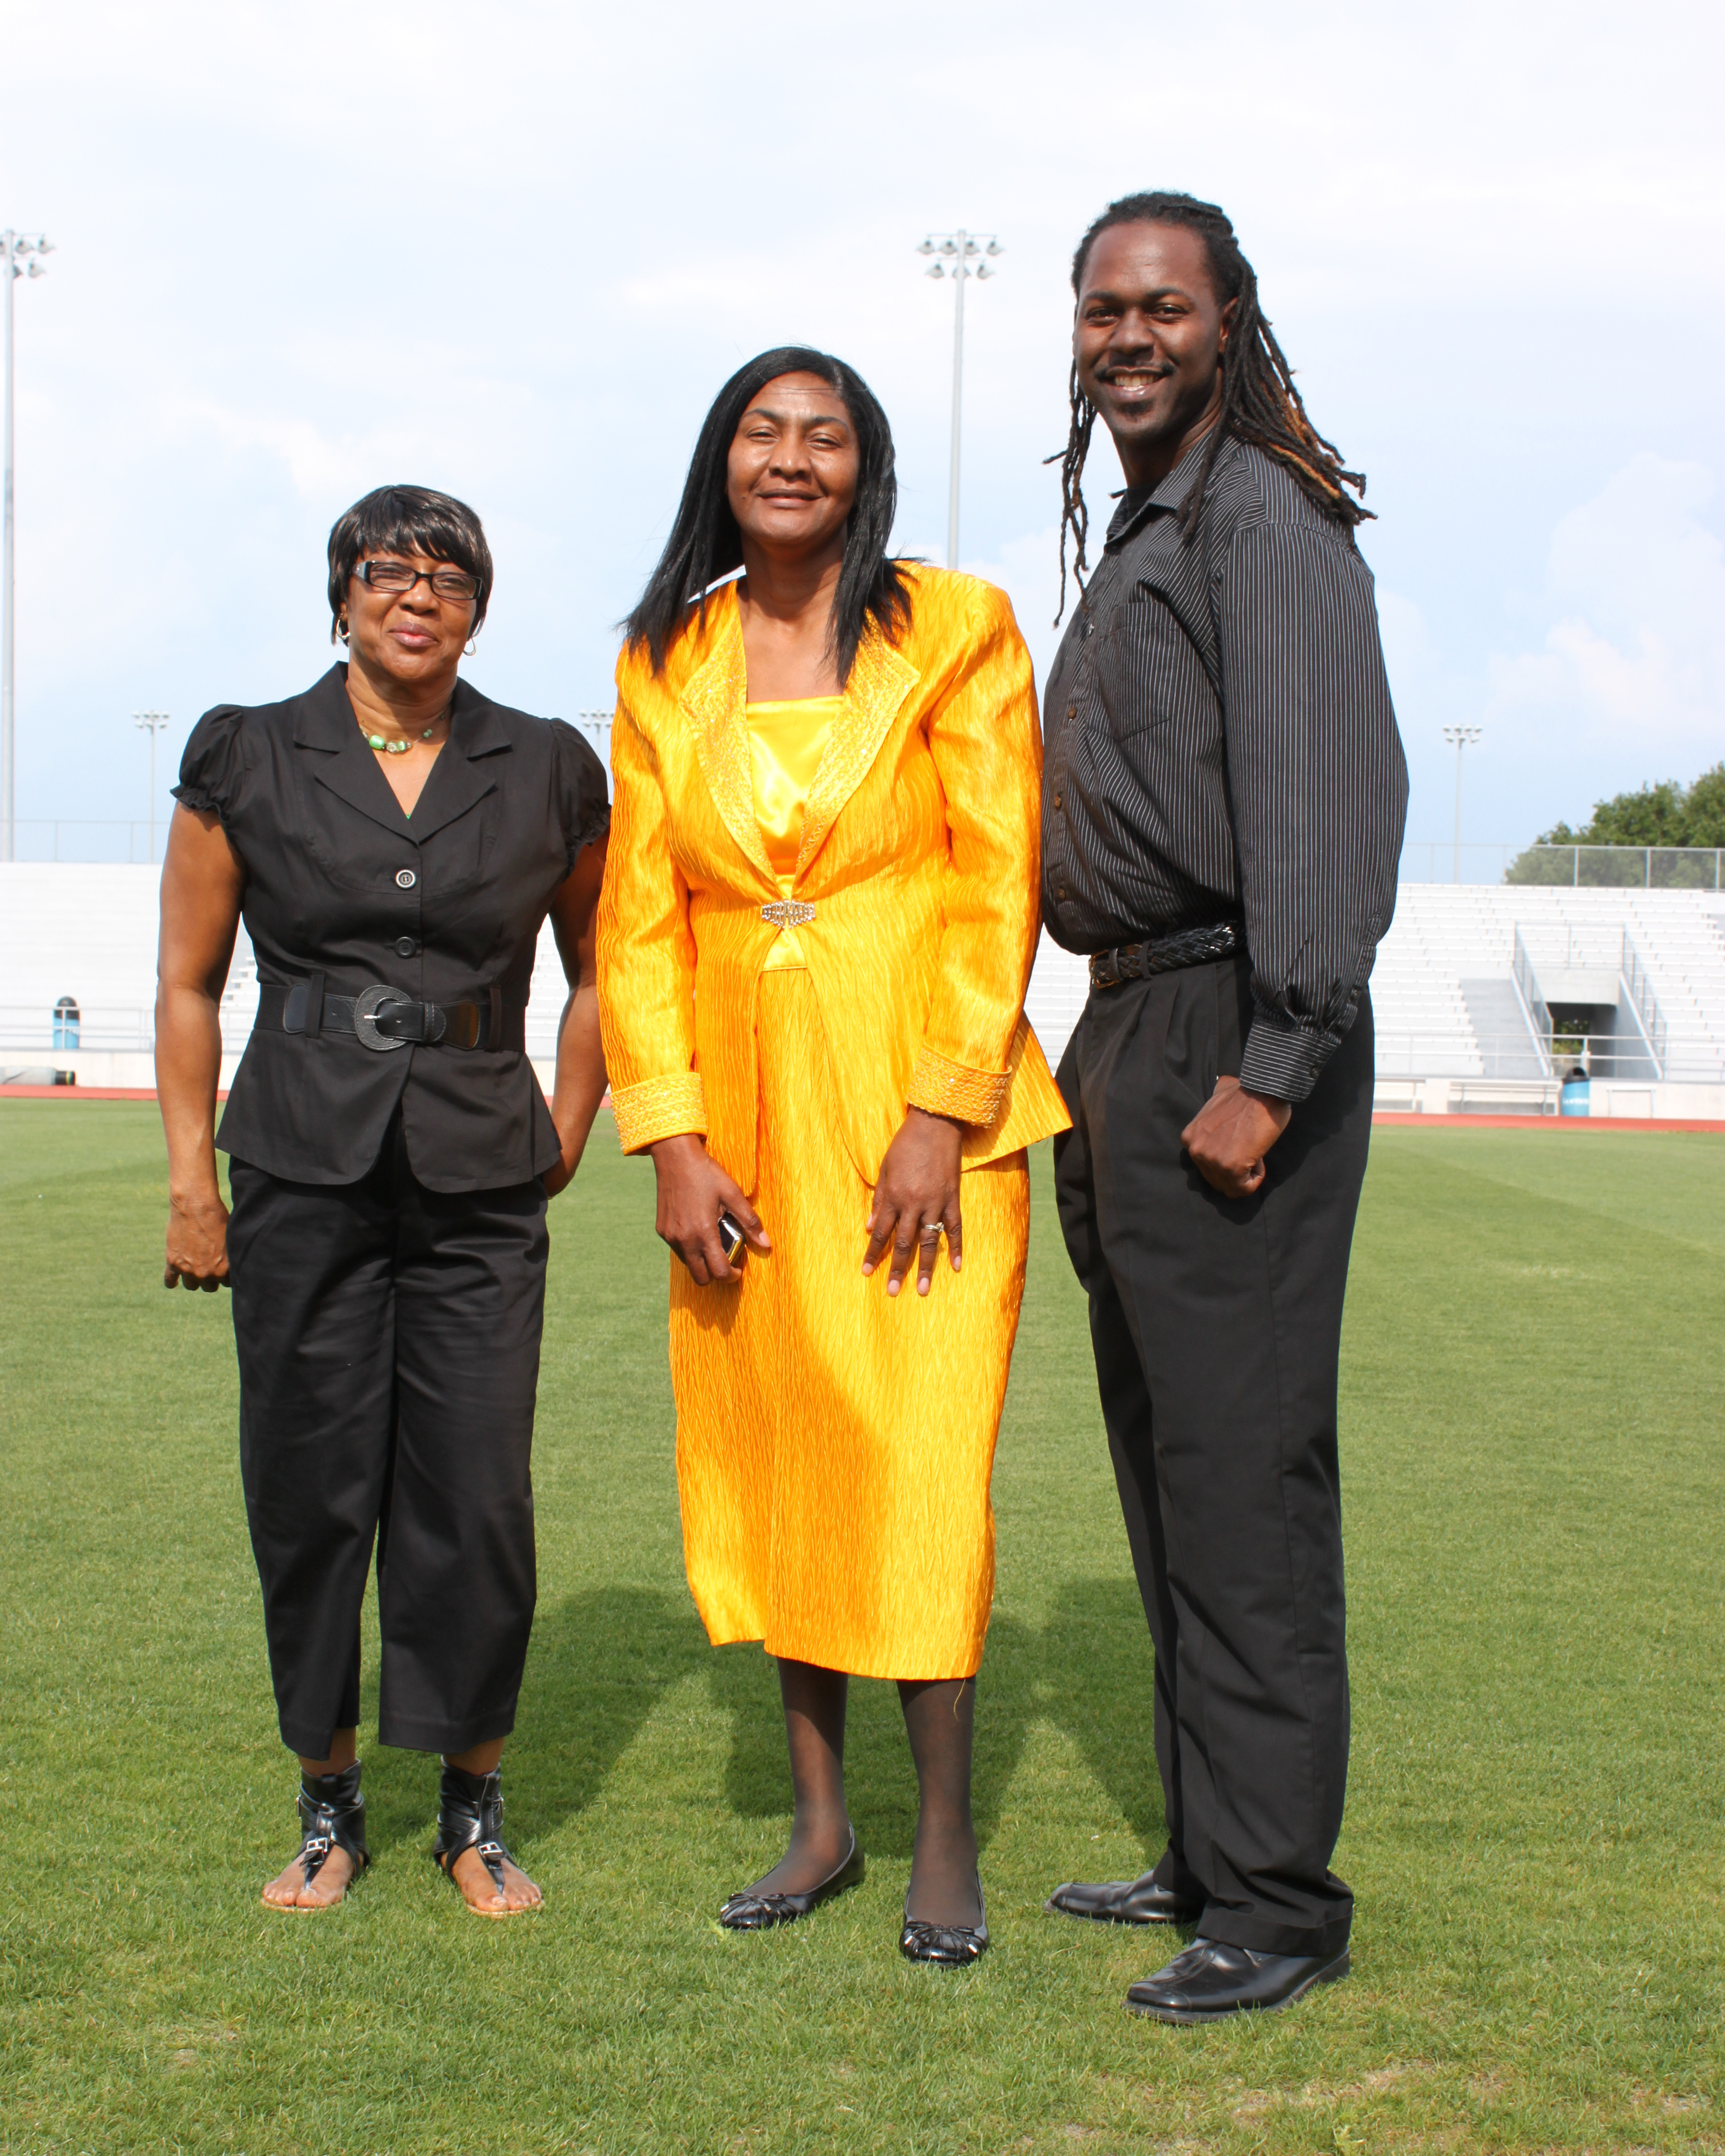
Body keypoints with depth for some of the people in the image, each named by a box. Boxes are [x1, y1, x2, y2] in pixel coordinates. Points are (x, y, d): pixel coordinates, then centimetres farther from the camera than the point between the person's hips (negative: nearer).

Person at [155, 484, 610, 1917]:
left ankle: (475, 1809, 16)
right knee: (308, 1488, 4)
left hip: (482, 1187, 0)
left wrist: (561, 1146, 10)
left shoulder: (548, 772, 5)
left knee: (476, 1496, -2)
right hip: (301, 1173, 0)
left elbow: (601, 966, 17)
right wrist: (192, 1186, 2)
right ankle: (329, 1806, 20)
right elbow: (188, 985, 7)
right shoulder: (245, 760, 3)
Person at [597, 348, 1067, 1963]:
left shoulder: (954, 629, -2)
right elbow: (639, 916, 7)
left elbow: (1001, 888, -6)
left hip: (920, 1113, -4)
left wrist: (944, 1115, -13)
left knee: (917, 1462, -6)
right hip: (738, 1120, 4)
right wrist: (670, 1138, -2)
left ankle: (945, 1842, 9)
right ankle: (819, 1819, 22)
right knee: (762, 1463, 9)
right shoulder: (664, 663, 8)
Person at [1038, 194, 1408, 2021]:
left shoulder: (1264, 517, -9)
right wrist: (1108, 1055, 14)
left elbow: (1326, 792, -19)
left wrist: (1270, 1068, -23)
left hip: (1227, 1038, -10)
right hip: (1128, 1036, 10)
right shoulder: (1140, 535, 21)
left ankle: (1281, 1905, 1)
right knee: (1165, 1462, 14)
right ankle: (1209, 1856, 24)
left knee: (1241, 1473, -7)